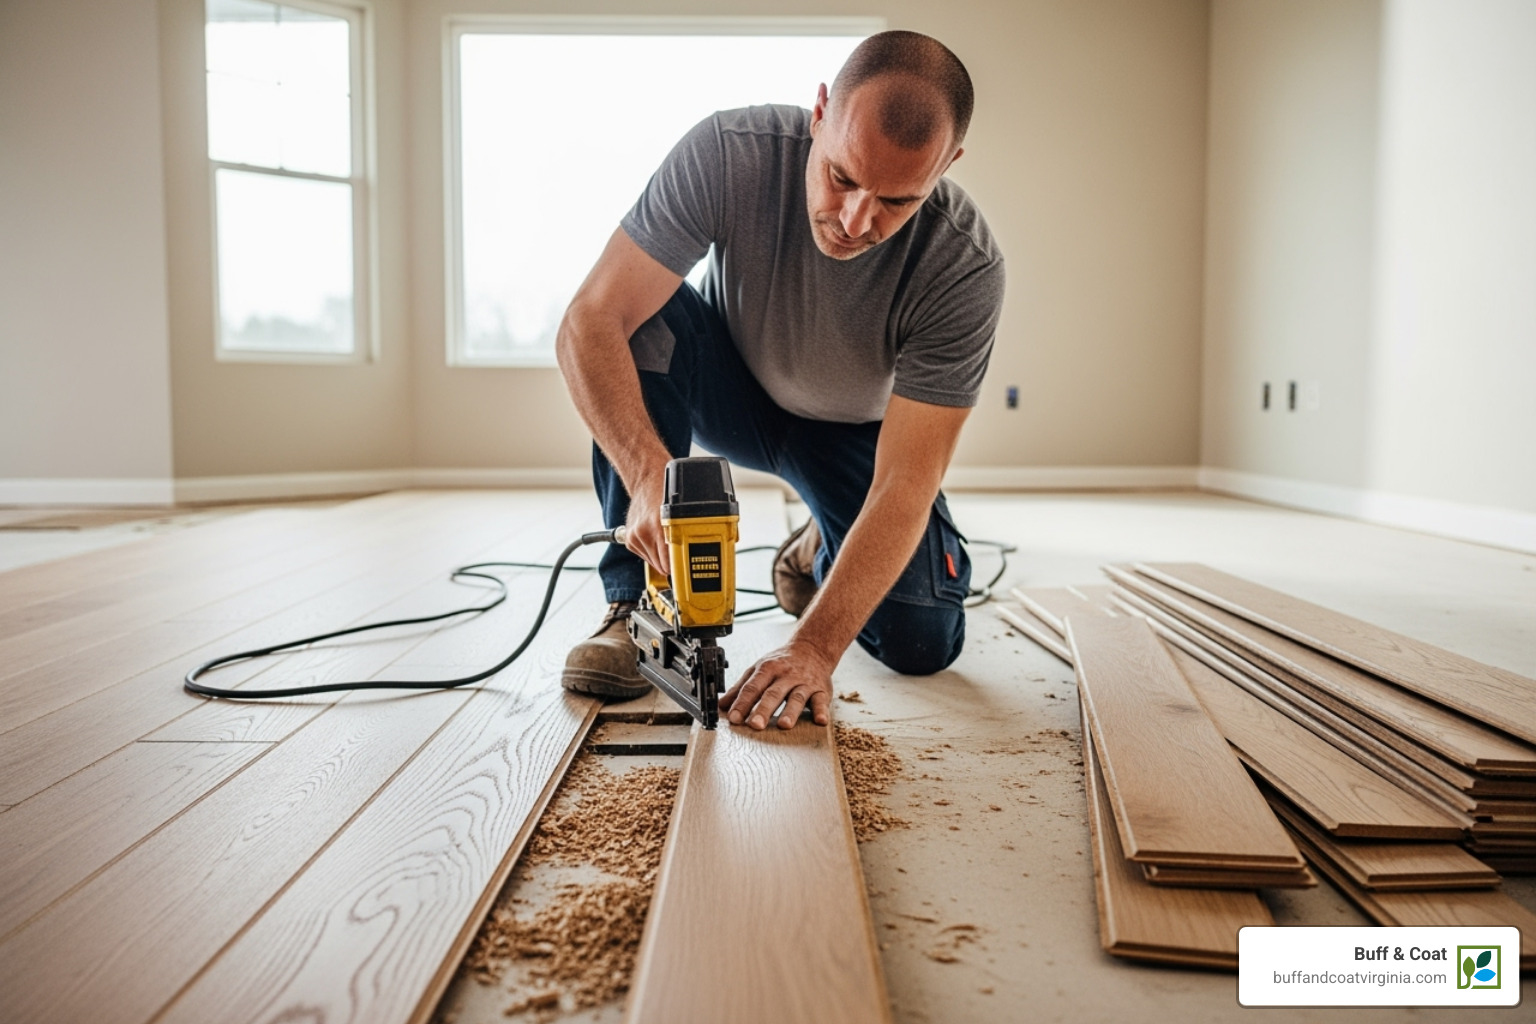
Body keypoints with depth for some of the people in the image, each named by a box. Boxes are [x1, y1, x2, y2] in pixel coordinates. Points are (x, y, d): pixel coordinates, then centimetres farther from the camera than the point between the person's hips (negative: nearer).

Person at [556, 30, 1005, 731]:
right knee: (644, 320, -32)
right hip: (732, 392, 0)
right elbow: (588, 326, -32)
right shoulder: (728, 153, -31)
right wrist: (651, 475, -48)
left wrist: (814, 647, -41)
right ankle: (639, 601, -20)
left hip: (855, 434, 0)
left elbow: (904, 483, -33)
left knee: (922, 645, -14)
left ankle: (822, 552, 21)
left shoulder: (966, 267, -31)